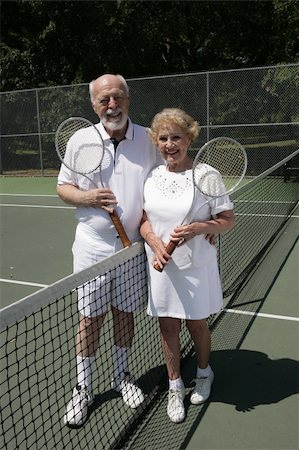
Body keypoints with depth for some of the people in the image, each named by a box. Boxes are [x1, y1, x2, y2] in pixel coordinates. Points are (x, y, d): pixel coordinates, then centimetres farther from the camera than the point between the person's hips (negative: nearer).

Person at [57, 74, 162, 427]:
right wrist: (87, 197, -16)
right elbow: (63, 187, 4)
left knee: (125, 313, 15)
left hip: (134, 246, 1)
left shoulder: (148, 140, 0)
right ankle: (82, 389, 26)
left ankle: (122, 375, 37)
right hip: (93, 248, -1)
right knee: (90, 318, 7)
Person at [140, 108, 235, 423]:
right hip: (161, 265, 3)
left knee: (197, 324, 14)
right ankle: (175, 386, 32)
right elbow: (143, 218, 7)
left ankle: (203, 373, 44)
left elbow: (228, 219, -6)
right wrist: (155, 243, -12)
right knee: (168, 327, 11)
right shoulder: (151, 176, 2)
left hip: (197, 265, -3)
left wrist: (197, 228, -23)